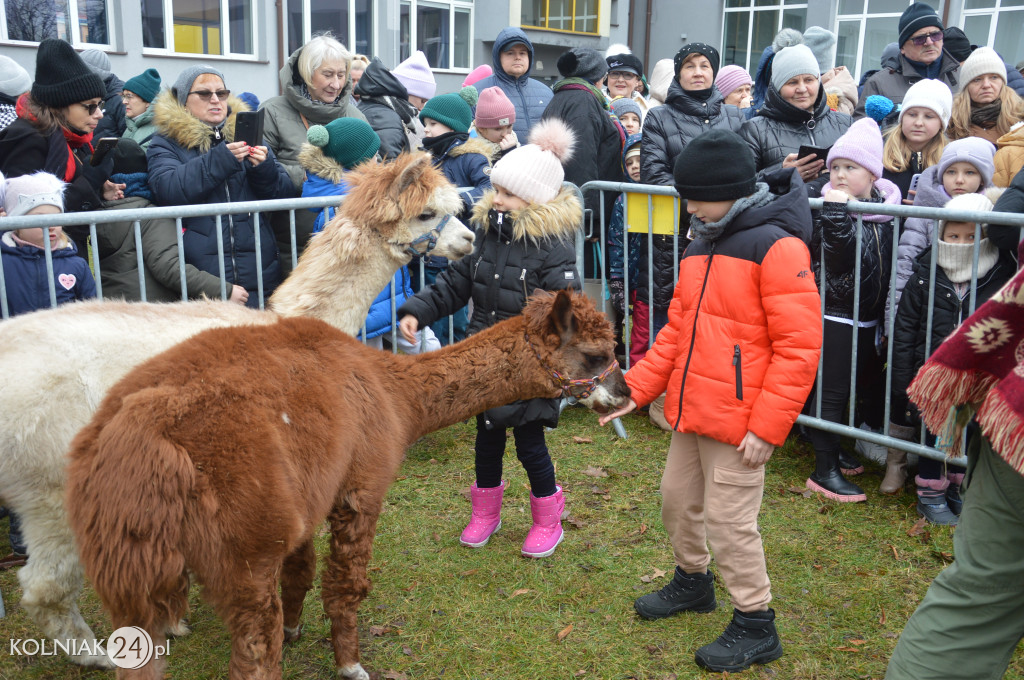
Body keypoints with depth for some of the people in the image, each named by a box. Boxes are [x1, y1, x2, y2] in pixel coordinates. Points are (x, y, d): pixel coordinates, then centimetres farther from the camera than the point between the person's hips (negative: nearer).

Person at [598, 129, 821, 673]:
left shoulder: (777, 247, -15)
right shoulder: (700, 248, 11)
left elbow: (799, 347, -18)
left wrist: (767, 426, -20)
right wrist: (636, 387, 9)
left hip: (738, 421, -8)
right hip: (691, 413, 8)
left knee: (729, 520, 1)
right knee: (677, 499, 20)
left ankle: (755, 626, 20)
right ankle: (693, 582, 44)